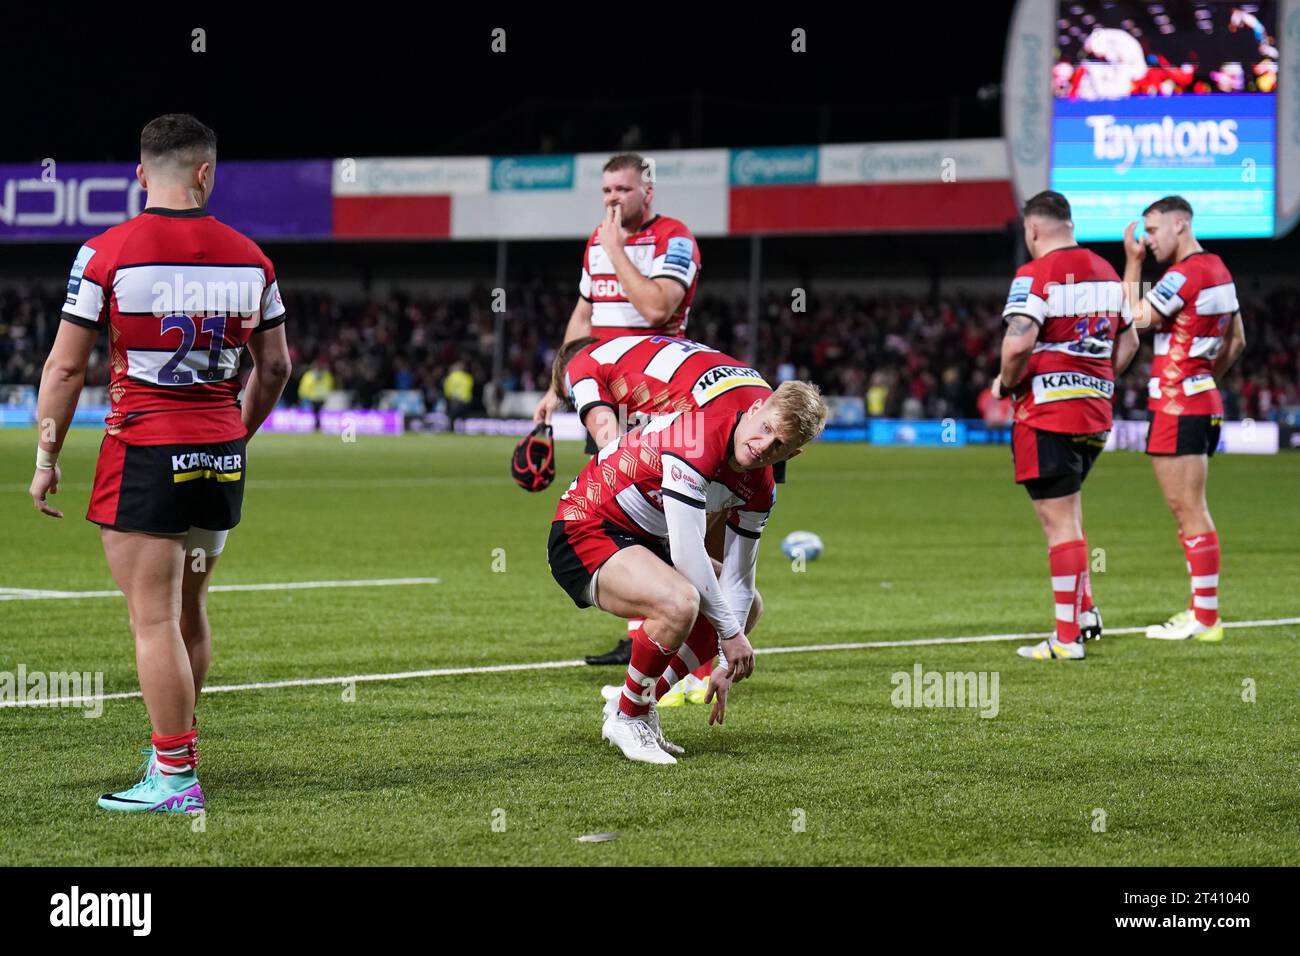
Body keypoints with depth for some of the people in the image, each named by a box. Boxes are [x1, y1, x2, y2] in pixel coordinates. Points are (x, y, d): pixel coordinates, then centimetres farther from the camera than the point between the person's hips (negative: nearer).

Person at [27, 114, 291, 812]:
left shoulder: (107, 253, -9)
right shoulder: (248, 258, 4)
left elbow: (66, 367, -7)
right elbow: (275, 366, 11)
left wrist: (46, 459, 2)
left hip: (146, 458, -5)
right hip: (223, 459, 5)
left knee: (154, 621, -3)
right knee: (189, 613, 19)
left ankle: (175, 779, -4)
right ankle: (178, 747, 30)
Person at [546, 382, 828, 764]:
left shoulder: (759, 488, -1)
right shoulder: (696, 439, -29)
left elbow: (738, 577, 6)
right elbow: (688, 556, -30)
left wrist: (726, 665, 1)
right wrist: (730, 633, -21)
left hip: (645, 540, 10)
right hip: (585, 531, -10)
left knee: (745, 607, 15)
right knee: (680, 602, -35)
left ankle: (643, 702, 16)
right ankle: (626, 718, -12)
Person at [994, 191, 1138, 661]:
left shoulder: (1035, 275, -13)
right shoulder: (1105, 272, 12)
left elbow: (1018, 342, -26)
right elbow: (1129, 342, 19)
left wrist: (1006, 383, -8)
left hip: (1047, 414, -8)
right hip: (1095, 411, 8)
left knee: (1060, 524, -4)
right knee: (1066, 512, 23)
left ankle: (1067, 637, -1)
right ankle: (1084, 610, 20)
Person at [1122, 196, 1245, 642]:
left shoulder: (1186, 274, -16)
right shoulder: (1218, 270, 15)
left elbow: (1135, 317, -15)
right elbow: (1236, 341, 22)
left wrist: (1133, 263, -9)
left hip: (1177, 406, -10)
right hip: (1204, 401, 10)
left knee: (1190, 511, -8)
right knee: (1187, 510, 14)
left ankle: (1205, 618, -8)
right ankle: (1202, 610, 15)